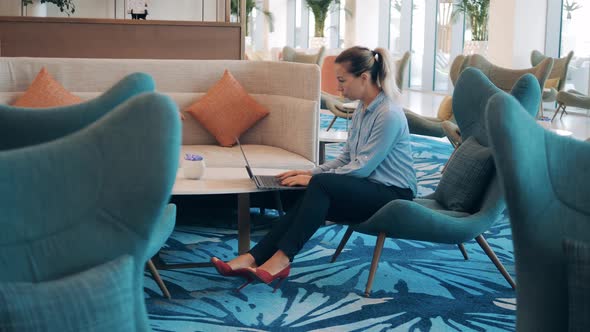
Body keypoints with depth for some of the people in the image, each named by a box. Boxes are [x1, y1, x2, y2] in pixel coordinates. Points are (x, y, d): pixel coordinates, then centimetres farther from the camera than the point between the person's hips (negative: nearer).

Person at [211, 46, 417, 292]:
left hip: (394, 194, -8)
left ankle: (282, 259, -30)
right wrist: (310, 172, 4)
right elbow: (346, 158, 18)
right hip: (369, 189, 8)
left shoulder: (389, 114, -18)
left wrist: (313, 178, -15)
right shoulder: (363, 109, 12)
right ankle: (252, 259, -28)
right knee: (309, 202, -19)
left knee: (321, 185, -29)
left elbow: (362, 167, -19)